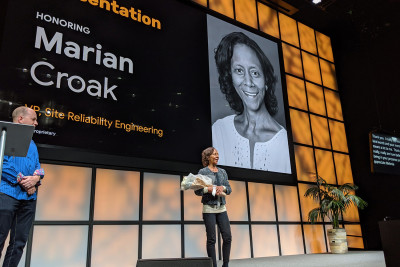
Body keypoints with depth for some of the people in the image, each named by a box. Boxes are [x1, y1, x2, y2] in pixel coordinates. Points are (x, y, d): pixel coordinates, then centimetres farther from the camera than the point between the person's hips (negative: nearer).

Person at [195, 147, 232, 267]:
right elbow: (197, 191, -3)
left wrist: (222, 187, -9)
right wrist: (209, 189, -18)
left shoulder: (222, 172, 13)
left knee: (227, 237, 0)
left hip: (221, 208, 4)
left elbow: (229, 189, 11)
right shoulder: (203, 172, 0)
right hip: (209, 208, -4)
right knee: (211, 239, -2)